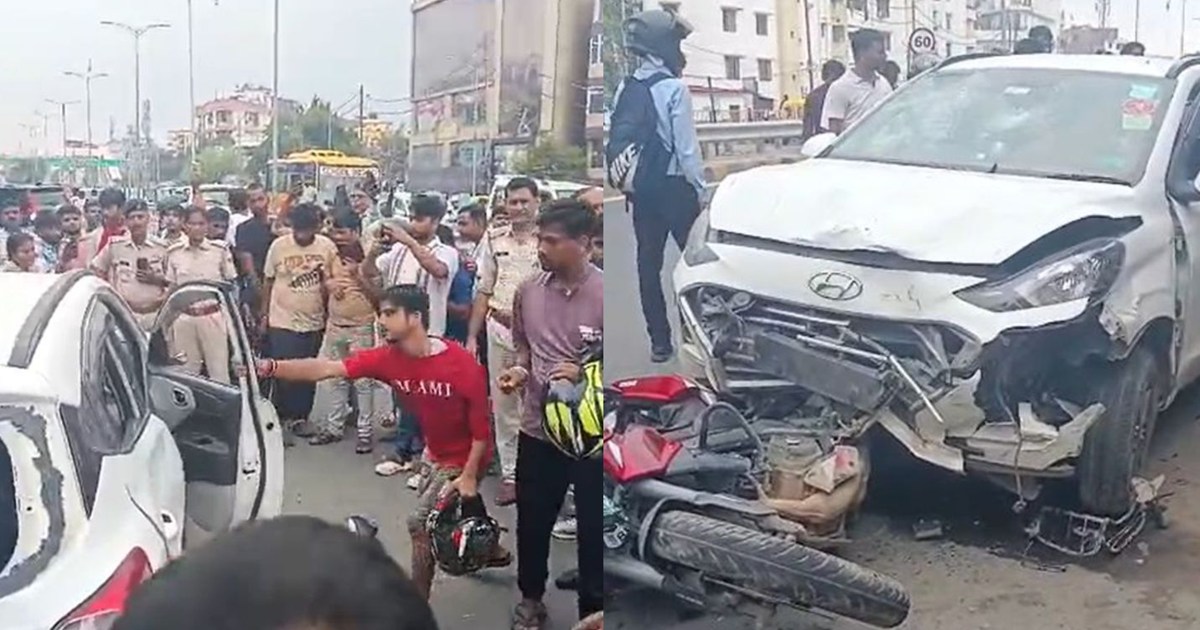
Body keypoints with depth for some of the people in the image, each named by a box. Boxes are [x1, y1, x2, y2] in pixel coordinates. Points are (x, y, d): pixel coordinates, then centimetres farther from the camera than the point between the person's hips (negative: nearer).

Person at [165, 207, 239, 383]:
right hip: (184, 318, 2)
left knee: (219, 371, 1)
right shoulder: (174, 253, 4)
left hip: (213, 317, -2)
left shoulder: (220, 251, -2)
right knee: (185, 372, 8)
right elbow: (171, 289, 12)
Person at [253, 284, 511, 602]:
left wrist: (469, 475, -21)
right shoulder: (387, 358, -15)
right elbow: (327, 368, -24)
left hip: (465, 458, -7)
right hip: (437, 454, 7)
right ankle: (492, 549, 54)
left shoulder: (461, 364, -30)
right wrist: (270, 367, -35)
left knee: (420, 522, -9)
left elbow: (482, 424, -21)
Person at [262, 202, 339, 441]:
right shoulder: (279, 245, -7)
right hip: (282, 321, -2)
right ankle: (282, 419, 13)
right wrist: (265, 313, 6)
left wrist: (328, 313, 4)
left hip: (313, 322, 2)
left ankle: (300, 417, 25)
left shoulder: (328, 247, -6)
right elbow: (268, 281, 3)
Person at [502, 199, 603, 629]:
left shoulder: (607, 294, -16)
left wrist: (584, 374, -24)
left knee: (593, 527, 8)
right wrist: (519, 370, -2)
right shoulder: (528, 291, 1)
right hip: (538, 427, 5)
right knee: (532, 520, 18)